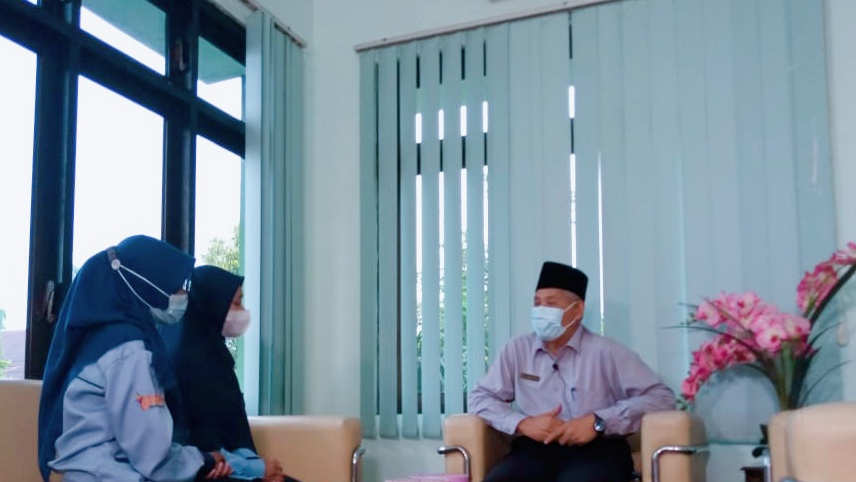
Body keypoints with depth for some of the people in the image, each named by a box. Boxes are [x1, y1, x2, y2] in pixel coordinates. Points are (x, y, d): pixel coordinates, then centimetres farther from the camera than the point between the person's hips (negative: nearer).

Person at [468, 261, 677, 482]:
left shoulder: (606, 352, 5)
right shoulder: (518, 349, 14)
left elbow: (661, 396, -2)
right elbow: (479, 397, 15)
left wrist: (598, 422, -13)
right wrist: (523, 423, -4)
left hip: (596, 451, -2)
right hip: (535, 450, 3)